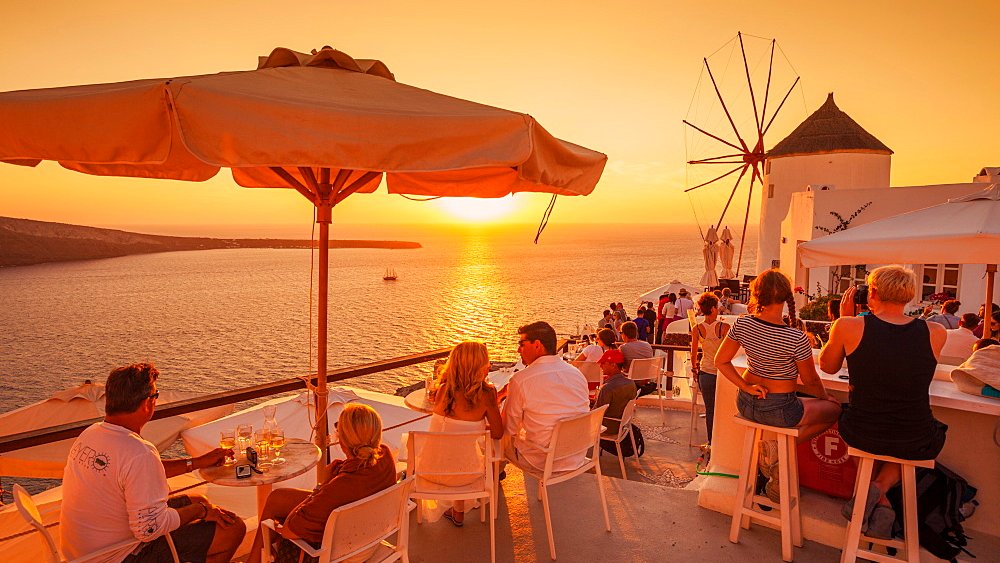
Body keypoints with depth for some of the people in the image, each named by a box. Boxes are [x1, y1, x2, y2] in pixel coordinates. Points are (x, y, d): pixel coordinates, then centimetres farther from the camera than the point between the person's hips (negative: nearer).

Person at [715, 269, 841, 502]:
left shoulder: (742, 324, -12)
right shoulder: (796, 339, -24)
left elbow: (721, 361, -3)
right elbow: (811, 380, -7)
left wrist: (747, 387, -3)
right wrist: (825, 396, 14)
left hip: (746, 404, 6)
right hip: (780, 410, -6)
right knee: (834, 409, 19)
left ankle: (769, 444, 18)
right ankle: (779, 446, 4)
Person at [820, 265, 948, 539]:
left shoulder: (849, 326, -14)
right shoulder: (935, 333, -8)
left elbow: (828, 366, 5)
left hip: (861, 435, 0)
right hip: (916, 444, 1)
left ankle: (880, 503, 21)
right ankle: (879, 489, 12)